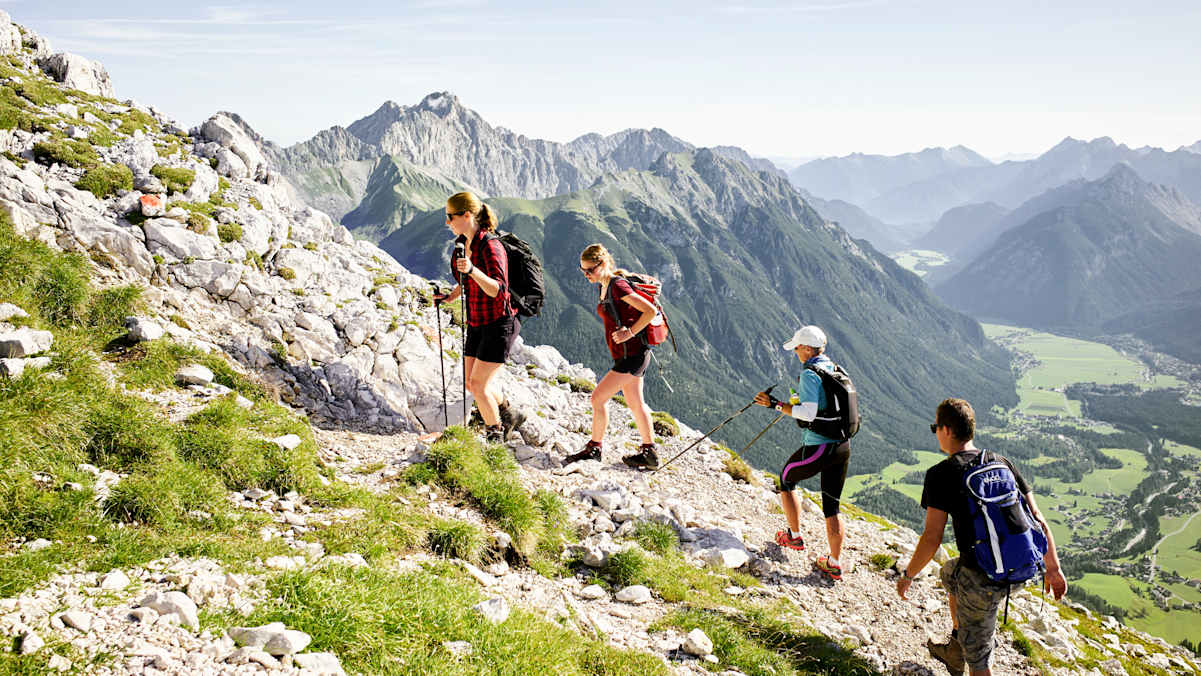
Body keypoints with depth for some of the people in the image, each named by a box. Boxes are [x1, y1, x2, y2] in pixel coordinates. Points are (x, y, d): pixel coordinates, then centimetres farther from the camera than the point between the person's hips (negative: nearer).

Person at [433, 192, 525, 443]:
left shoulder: (490, 246, -21)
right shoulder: (462, 242, 5)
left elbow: (498, 290, -30)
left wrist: (472, 270, -41)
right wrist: (450, 296, 8)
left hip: (499, 323, -9)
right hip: (477, 323, 9)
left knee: (478, 385, -6)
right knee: (471, 383, 14)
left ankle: (495, 434, 15)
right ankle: (509, 415, 36)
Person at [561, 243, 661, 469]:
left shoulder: (617, 285, -18)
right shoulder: (604, 286, 10)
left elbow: (650, 310, -22)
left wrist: (629, 333, -19)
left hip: (631, 355, -10)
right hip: (625, 355, 10)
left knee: (598, 397, -6)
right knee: (635, 404, 15)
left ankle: (594, 448, 9)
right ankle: (649, 453, 24)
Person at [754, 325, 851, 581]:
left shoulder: (810, 374, -14)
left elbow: (809, 413, -23)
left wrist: (777, 404, -17)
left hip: (818, 447, -7)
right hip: (843, 447, 7)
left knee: (786, 480, 20)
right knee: (832, 505, 13)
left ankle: (794, 536, 28)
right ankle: (834, 564, 15)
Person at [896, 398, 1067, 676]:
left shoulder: (941, 474, -9)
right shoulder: (1001, 463, 9)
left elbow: (932, 538, -14)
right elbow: (1037, 518, 8)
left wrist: (907, 575, 2)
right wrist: (1053, 568, 18)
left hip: (985, 580, -7)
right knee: (950, 574, 35)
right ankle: (954, 653, 48)